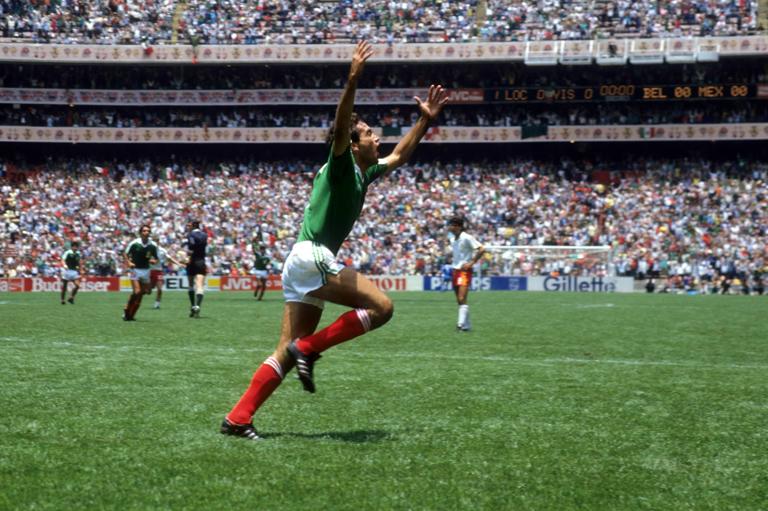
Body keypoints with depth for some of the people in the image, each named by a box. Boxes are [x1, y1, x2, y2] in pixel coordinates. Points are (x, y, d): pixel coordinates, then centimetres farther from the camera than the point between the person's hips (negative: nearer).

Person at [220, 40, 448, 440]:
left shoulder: (363, 174, 20)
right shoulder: (341, 165, -5)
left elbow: (399, 156, 34)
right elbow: (339, 127, -24)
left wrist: (425, 119, 29)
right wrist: (353, 81, -35)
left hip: (303, 266, 9)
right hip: (311, 256, -9)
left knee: (287, 351, 4)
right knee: (381, 306, -11)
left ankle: (238, 418, 0)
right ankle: (309, 349, -9)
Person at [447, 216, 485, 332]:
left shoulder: (467, 238, -13)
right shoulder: (452, 238, 11)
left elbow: (481, 249, -18)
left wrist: (471, 263, -18)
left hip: (465, 271, -8)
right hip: (455, 270, 8)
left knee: (462, 299, -17)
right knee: (459, 300, 9)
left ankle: (461, 324, -19)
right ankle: (467, 325, 17)